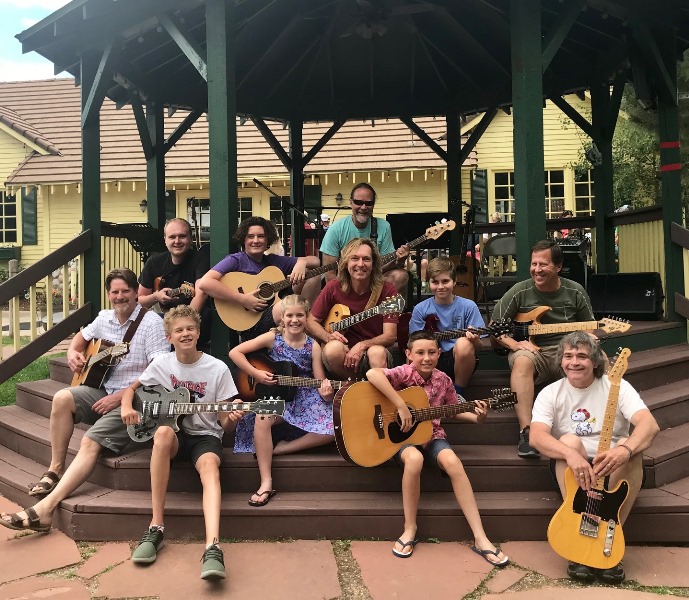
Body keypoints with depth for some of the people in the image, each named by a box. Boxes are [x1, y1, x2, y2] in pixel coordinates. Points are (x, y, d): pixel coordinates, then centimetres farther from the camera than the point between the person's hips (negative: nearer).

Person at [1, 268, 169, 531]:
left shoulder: (151, 322, -12)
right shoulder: (104, 318, 11)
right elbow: (81, 337, 31)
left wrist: (121, 397, -21)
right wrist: (73, 353, 6)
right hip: (103, 390, 7)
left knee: (90, 442, -24)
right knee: (62, 398, -18)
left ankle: (45, 509, -28)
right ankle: (55, 470, -4)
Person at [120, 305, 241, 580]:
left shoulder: (218, 369, -6)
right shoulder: (161, 364, 1)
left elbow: (224, 424, -3)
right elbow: (132, 388, 17)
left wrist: (232, 419, -27)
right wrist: (126, 408, -5)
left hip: (205, 435, -1)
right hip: (175, 435, 2)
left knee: (209, 465, -36)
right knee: (163, 432, -36)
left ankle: (212, 548, -51)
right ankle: (156, 525, -27)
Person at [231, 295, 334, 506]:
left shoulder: (313, 346, -1)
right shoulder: (272, 338, -4)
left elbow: (321, 382, -4)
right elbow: (235, 352, -6)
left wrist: (326, 393, -27)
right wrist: (256, 374, -15)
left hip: (305, 399, 2)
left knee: (332, 430, -23)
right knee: (262, 419, -36)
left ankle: (280, 448, -13)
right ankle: (266, 483, -28)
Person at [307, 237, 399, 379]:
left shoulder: (386, 290, -6)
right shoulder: (333, 288, -2)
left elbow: (390, 336, -9)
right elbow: (311, 322, 6)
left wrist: (363, 345, -26)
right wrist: (329, 336, -15)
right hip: (342, 356, 2)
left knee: (377, 352, -35)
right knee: (333, 348, -32)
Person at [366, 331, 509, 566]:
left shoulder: (443, 380, 0)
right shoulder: (405, 373, -15)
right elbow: (372, 374, -36)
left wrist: (477, 418, -2)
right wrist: (401, 407, -34)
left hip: (431, 434, 4)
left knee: (452, 461, -28)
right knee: (414, 458, -37)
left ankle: (480, 538, -20)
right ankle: (410, 530, -16)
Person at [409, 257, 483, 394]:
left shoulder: (468, 306, -2)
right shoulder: (421, 309, 2)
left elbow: (478, 347, -1)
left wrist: (474, 339, -24)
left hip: (459, 362, -1)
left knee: (464, 343, -33)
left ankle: (458, 393, -12)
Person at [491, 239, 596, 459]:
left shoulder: (575, 292, 7)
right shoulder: (520, 292, 1)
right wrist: (515, 344, -15)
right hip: (531, 350, -2)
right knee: (522, 360, -38)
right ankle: (526, 433, -38)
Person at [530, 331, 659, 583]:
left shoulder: (616, 386, -5)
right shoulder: (550, 393, -3)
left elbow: (650, 425, -21)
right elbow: (536, 437, -19)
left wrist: (624, 450, -43)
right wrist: (571, 454, -39)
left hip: (613, 469, 0)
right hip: (572, 469, 0)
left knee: (633, 447, -30)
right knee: (569, 441, -31)